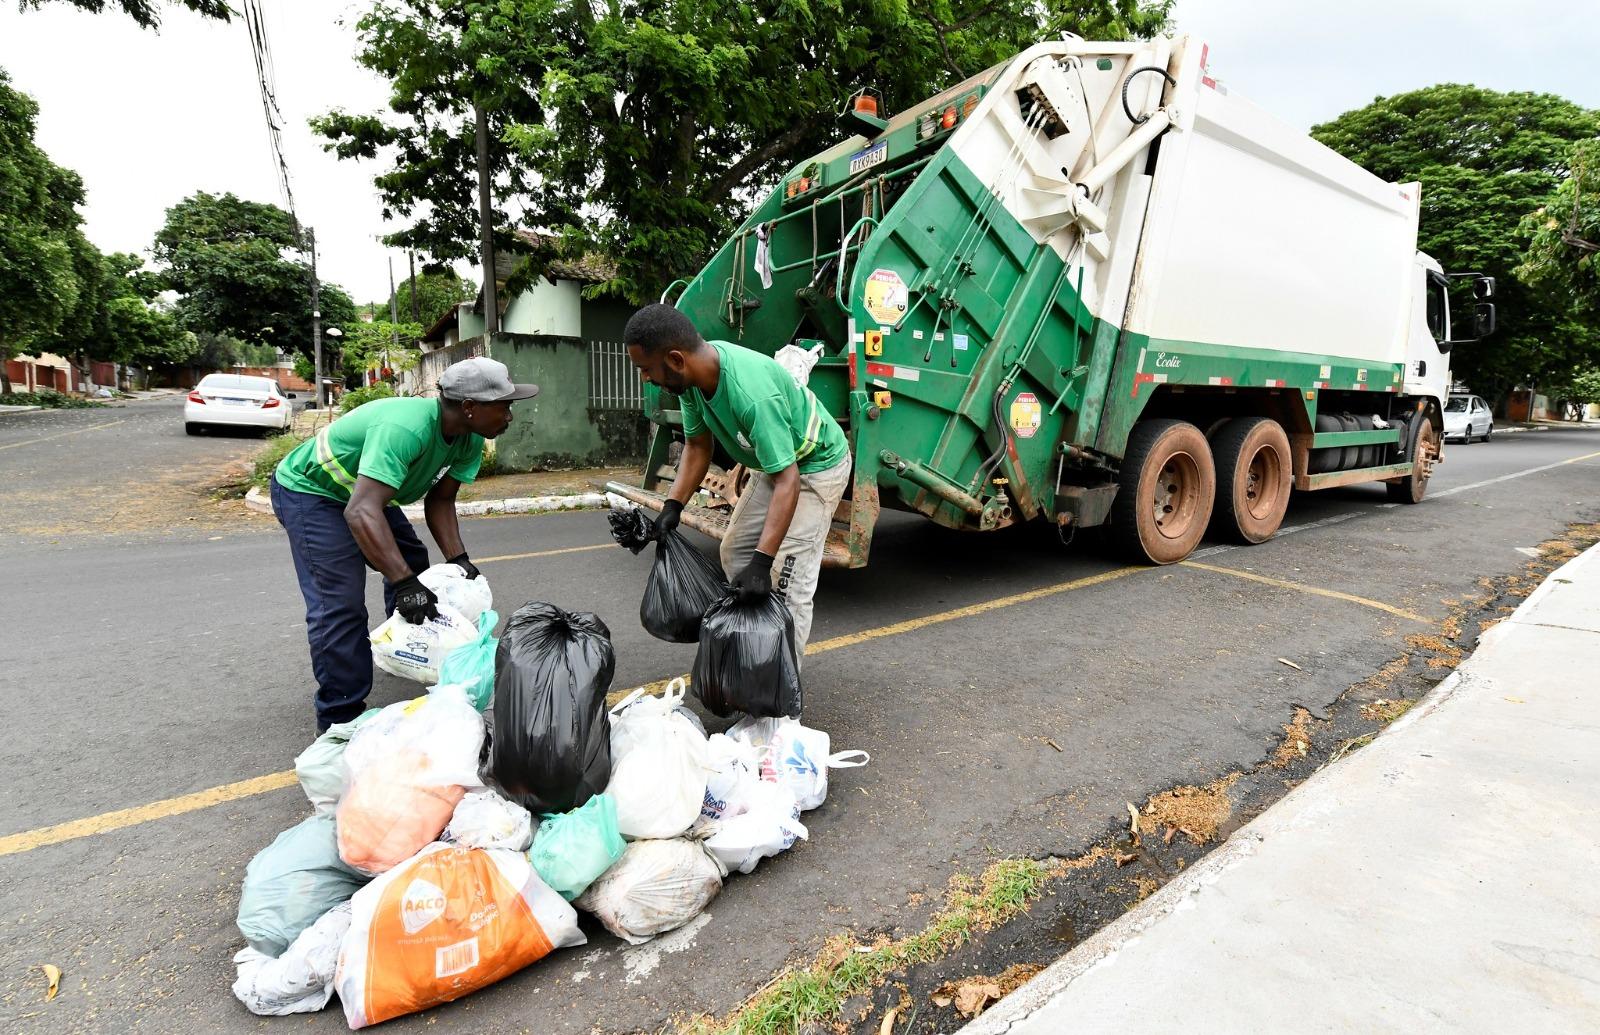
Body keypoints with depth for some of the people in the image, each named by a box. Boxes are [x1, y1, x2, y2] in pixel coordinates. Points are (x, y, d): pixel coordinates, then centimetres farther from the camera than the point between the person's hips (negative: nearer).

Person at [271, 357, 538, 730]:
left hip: (363, 491, 9)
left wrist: (458, 558, -14)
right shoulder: (406, 428, -40)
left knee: (412, 563, 16)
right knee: (341, 604, -15)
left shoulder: (469, 440, -12)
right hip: (308, 491, -9)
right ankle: (340, 720, -3)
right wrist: (404, 583, -48)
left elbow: (439, 499, -3)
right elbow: (362, 512, -46)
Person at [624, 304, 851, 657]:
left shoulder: (753, 395, -40)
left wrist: (762, 561, -42)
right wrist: (672, 506, -12)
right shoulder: (692, 377, -14)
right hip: (774, 461, 9)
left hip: (816, 467, -9)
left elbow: (788, 483, -38)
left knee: (787, 579, -13)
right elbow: (697, 445, -1)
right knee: (735, 552, 12)